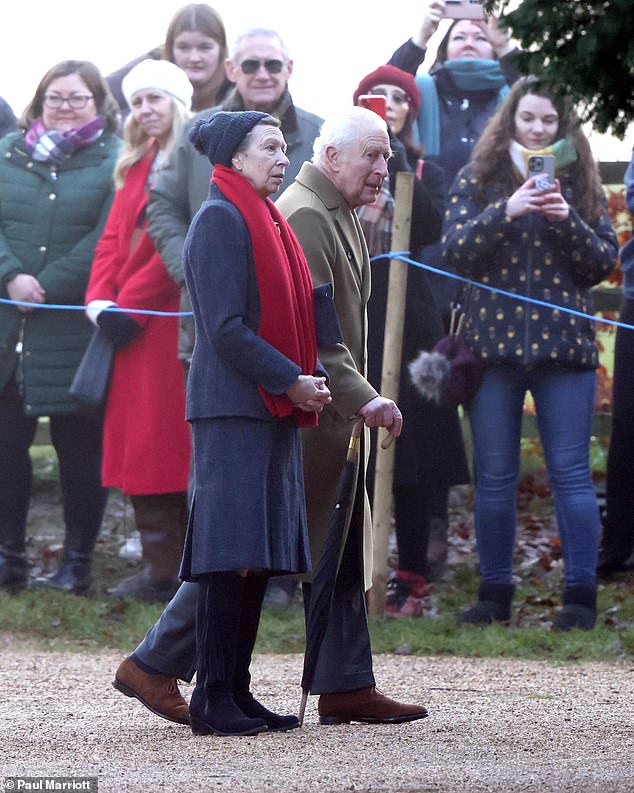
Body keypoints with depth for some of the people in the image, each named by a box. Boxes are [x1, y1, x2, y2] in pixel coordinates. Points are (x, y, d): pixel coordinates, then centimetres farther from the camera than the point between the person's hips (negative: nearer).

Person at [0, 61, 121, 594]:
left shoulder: (114, 160, 0)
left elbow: (105, 238, -11)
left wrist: (45, 287, -15)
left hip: (76, 328, -3)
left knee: (80, 447, 3)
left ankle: (78, 563, 9)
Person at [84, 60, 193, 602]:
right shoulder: (137, 164, 19)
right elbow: (114, 237, 15)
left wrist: (128, 304, -14)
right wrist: (101, 298, -1)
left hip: (172, 319, -8)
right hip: (132, 326, 8)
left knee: (165, 440, -8)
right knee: (138, 441, 6)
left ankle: (172, 572, -5)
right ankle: (162, 567, 10)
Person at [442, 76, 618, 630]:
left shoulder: (581, 182, 8)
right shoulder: (478, 178, 6)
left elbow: (604, 261, 3)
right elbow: (455, 251, -5)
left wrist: (567, 219, -13)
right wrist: (507, 211, -18)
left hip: (564, 343, 0)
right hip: (494, 343, 0)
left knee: (571, 473, -4)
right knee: (495, 476, 4)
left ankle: (581, 596, -2)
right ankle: (495, 594, 11)